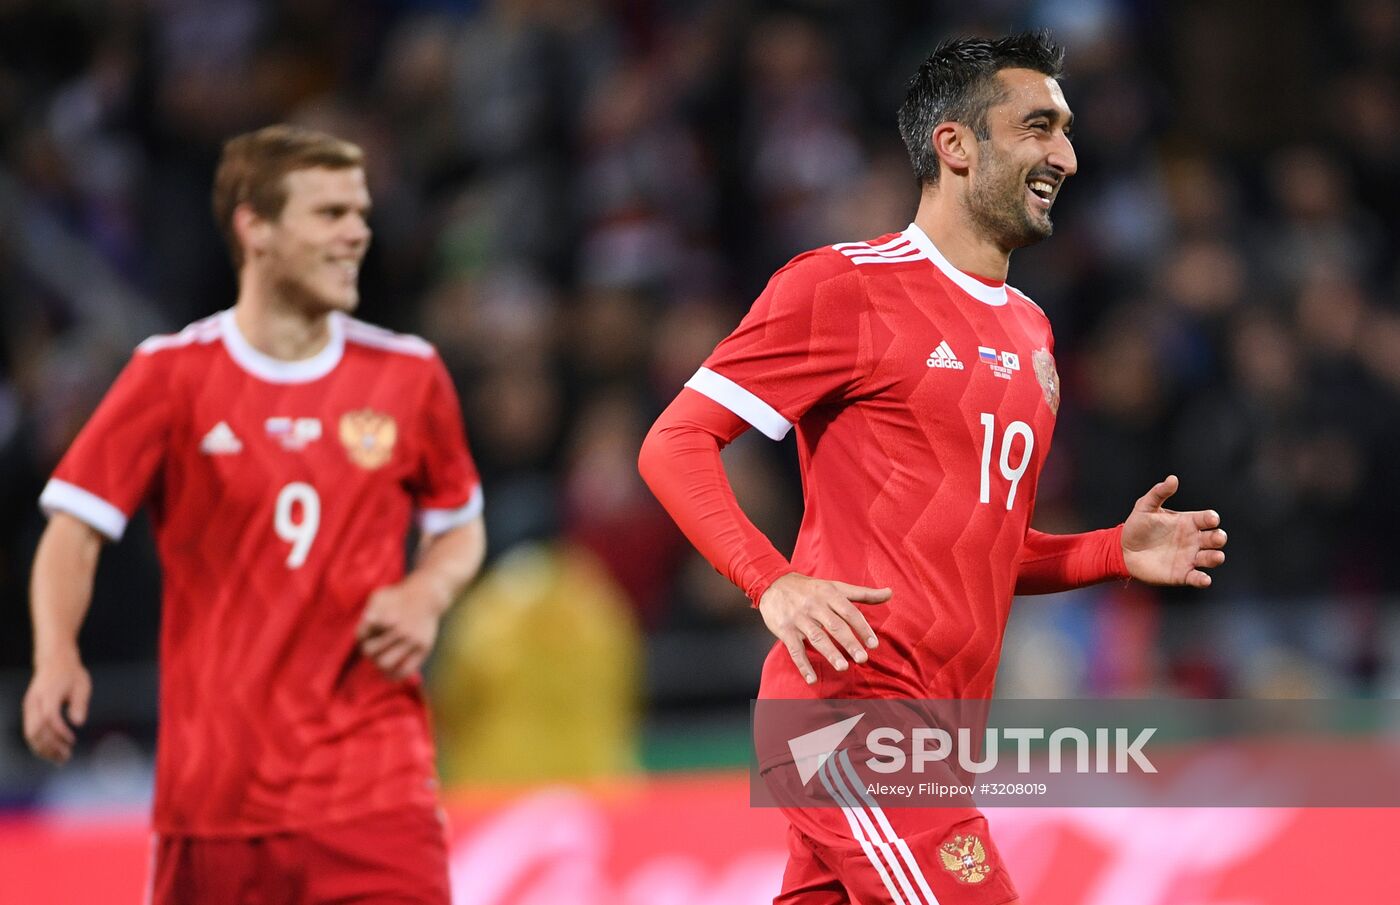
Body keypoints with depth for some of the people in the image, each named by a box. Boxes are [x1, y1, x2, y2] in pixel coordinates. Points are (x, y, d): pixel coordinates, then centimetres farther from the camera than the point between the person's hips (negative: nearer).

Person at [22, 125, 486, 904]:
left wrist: (427, 595, -3)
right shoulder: (172, 374, 0)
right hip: (214, 776, -1)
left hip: (374, 780, 1)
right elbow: (76, 527, -2)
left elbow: (460, 526, 19)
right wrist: (56, 656, -19)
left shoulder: (409, 375, 6)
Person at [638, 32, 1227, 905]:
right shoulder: (846, 285, -4)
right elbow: (674, 445, -6)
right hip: (854, 699, -8)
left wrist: (1117, 553, 11)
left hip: (939, 726, 8)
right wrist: (774, 582, -21)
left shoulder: (1030, 332, 21)